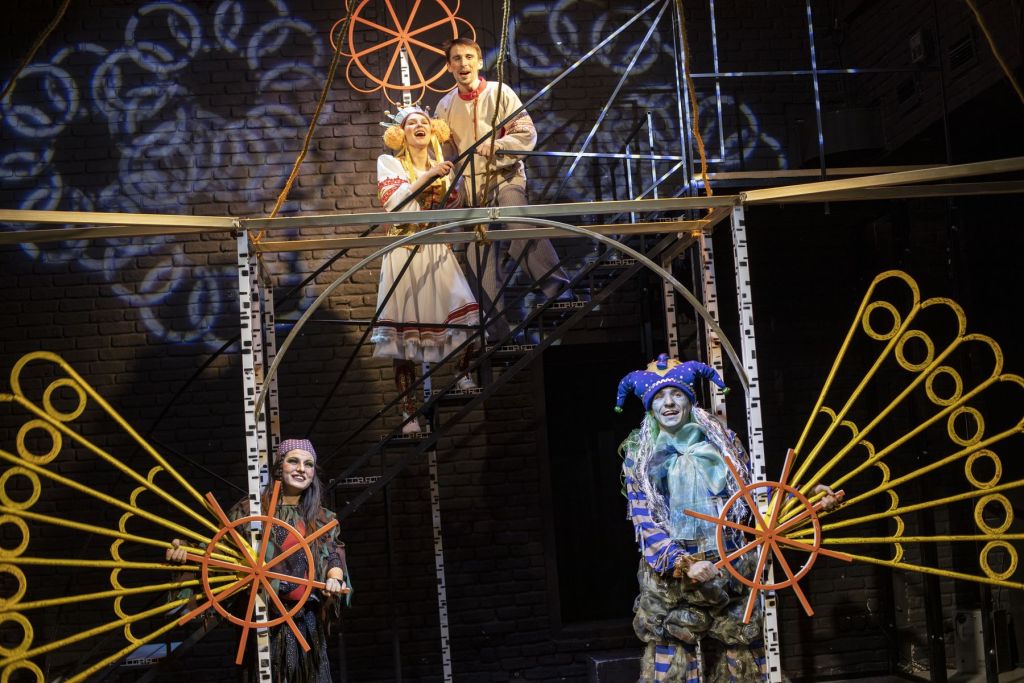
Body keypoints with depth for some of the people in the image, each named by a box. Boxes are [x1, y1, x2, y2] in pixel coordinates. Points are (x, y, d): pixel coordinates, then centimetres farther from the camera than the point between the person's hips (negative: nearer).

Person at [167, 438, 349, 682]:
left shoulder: (322, 518, 10)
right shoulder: (251, 509, 2)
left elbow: (334, 556, 5)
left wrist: (334, 577, -17)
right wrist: (185, 552, -14)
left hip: (307, 618, 2)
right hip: (262, 614, -2)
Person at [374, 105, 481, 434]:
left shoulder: (441, 166, 18)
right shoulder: (389, 162, 6)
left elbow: (452, 211, 15)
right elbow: (393, 201, -11)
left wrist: (459, 185, -1)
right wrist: (427, 176, -14)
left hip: (438, 253, 3)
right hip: (404, 254, -3)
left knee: (468, 316, -15)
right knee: (405, 332, -6)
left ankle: (462, 372, 12)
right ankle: (408, 411, 2)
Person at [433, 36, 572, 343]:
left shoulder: (500, 93, 1)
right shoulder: (445, 106, 11)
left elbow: (527, 134, -6)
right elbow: (444, 153, 19)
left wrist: (496, 145, -21)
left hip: (505, 175, -4)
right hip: (471, 183, 4)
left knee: (522, 225, -29)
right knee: (480, 255, 1)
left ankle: (559, 289, -26)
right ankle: (496, 328, 7)